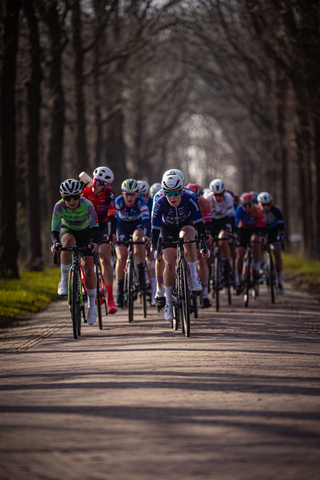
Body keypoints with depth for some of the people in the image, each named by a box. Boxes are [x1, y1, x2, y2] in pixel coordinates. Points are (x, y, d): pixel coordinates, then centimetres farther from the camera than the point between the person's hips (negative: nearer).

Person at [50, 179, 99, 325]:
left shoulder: (87, 205, -31)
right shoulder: (59, 206, -27)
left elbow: (94, 227, -37)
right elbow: (55, 229, -32)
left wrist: (94, 242, -55)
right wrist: (55, 243, -52)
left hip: (85, 233, 0)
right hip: (67, 231, 0)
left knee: (89, 270, -13)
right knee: (68, 243, -39)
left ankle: (92, 306, 4)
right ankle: (64, 280, -23)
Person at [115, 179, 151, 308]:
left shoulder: (141, 203, -27)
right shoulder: (118, 202, -25)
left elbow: (146, 220, -38)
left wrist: (147, 235, -55)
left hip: (137, 225, -1)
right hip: (122, 226, 1)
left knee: (138, 236, -38)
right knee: (121, 258, -14)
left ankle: (141, 270, -26)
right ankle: (120, 289, 0)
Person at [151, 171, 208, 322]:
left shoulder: (190, 200, -29)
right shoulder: (160, 203, -29)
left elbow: (199, 223, -25)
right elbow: (155, 228, -27)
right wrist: (155, 248, -34)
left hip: (186, 225, 0)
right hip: (168, 229, 0)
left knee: (187, 239, -37)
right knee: (169, 264, -14)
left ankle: (194, 276, -23)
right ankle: (168, 302, -1)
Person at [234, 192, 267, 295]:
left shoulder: (257, 210, -28)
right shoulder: (239, 209, -26)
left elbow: (262, 225, -29)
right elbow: (235, 224, -30)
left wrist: (262, 236, -45)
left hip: (255, 229, -1)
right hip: (243, 229, 1)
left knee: (256, 241, -36)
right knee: (239, 256, -10)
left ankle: (256, 269, -24)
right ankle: (238, 282, 4)